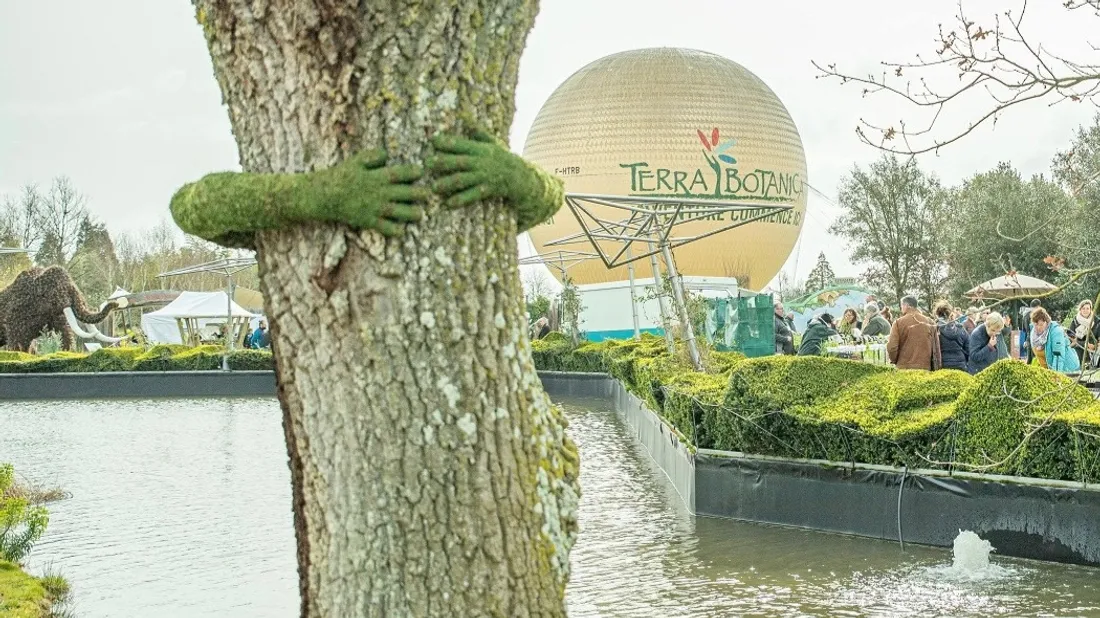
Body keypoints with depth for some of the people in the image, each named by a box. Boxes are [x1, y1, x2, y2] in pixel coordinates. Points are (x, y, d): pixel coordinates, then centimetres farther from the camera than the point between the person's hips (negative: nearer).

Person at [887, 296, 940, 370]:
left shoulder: (899, 323, -3)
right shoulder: (929, 322, 6)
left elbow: (891, 347, -7)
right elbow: (936, 347, 7)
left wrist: (894, 360, 12)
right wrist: (936, 368, 13)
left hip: (904, 367, -3)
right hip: (925, 368, 3)